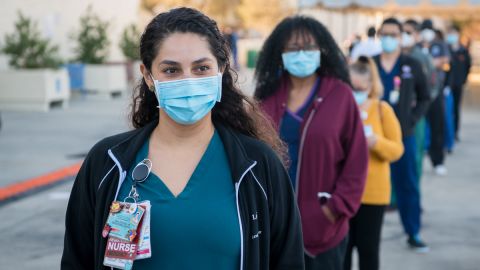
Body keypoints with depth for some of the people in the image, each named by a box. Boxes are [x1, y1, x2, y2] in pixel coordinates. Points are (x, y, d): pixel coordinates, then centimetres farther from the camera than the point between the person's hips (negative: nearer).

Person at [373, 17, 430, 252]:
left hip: (403, 135, 0)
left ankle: (413, 234, 14)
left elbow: (424, 97, 11)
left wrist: (412, 119, -1)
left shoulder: (412, 66, 4)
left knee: (407, 184, 5)